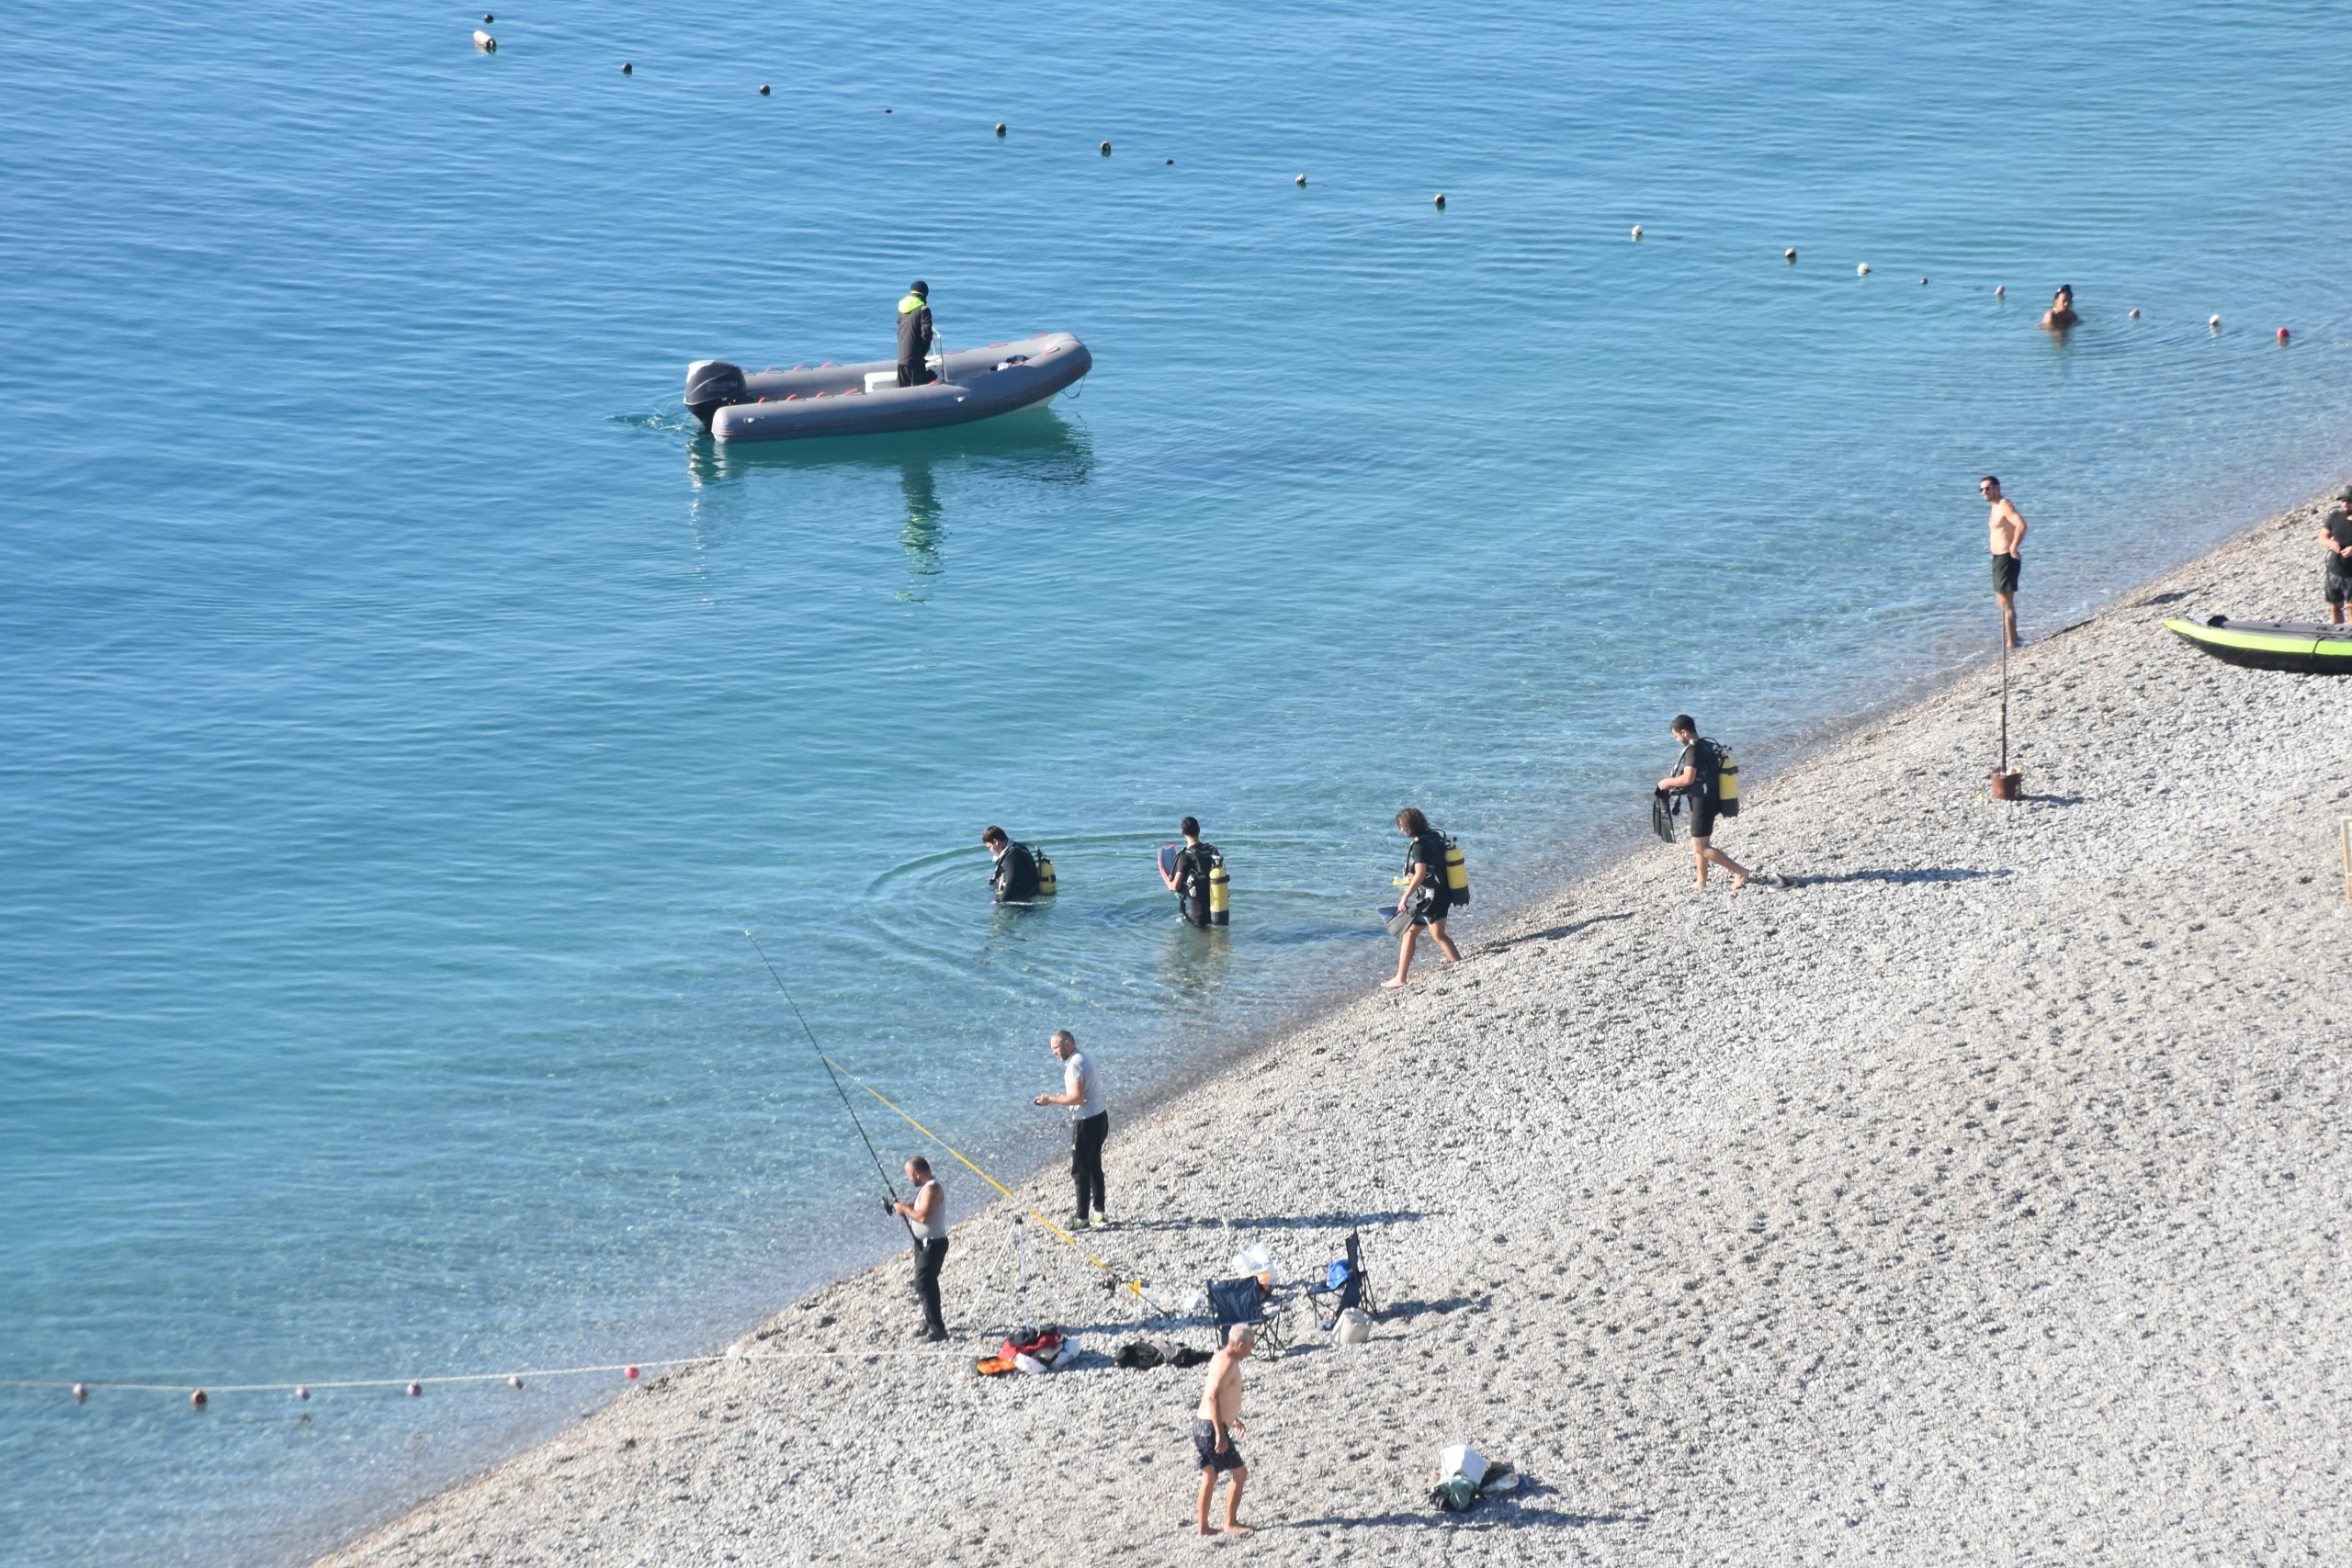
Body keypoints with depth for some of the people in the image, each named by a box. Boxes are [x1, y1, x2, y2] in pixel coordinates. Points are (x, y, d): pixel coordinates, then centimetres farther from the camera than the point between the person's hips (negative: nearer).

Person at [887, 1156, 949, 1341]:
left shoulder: (931, 1189, -23)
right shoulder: (929, 1186, 10)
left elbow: (923, 1216, -32)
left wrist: (905, 1209, -17)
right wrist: (904, 1206, 8)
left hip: (932, 1244, -11)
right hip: (925, 1242, 11)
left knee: (924, 1284, -12)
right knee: (927, 1283, 19)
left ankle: (936, 1328, -11)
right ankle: (932, 1323, 31)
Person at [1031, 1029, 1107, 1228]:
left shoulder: (1075, 1064, -18)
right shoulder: (1082, 1058, 13)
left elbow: (1077, 1097, -24)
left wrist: (1051, 1099, -17)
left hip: (1087, 1122, -10)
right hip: (1098, 1117, 10)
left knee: (1080, 1171, -3)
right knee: (1094, 1167, 18)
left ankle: (1082, 1218, 0)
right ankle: (1100, 1212, 25)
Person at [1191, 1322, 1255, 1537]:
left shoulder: (1223, 1357, 12)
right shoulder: (1227, 1364, -19)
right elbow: (1212, 1397, -27)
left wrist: (1233, 1419, 35)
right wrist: (1220, 1434, -28)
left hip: (1202, 1424, 10)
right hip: (1211, 1427, -10)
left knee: (1210, 1477, 16)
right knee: (1239, 1472, -2)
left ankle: (1202, 1526, 21)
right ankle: (1230, 1523, 4)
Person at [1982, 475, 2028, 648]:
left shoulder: (2004, 505, -17)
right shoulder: (1996, 506, 14)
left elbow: (2021, 525, -31)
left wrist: (2013, 548, -23)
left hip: (2006, 559, -11)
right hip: (1998, 558, 11)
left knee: (2006, 602, -9)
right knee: (2002, 600, 20)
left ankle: (2012, 644, -7)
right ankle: (2013, 640, 30)